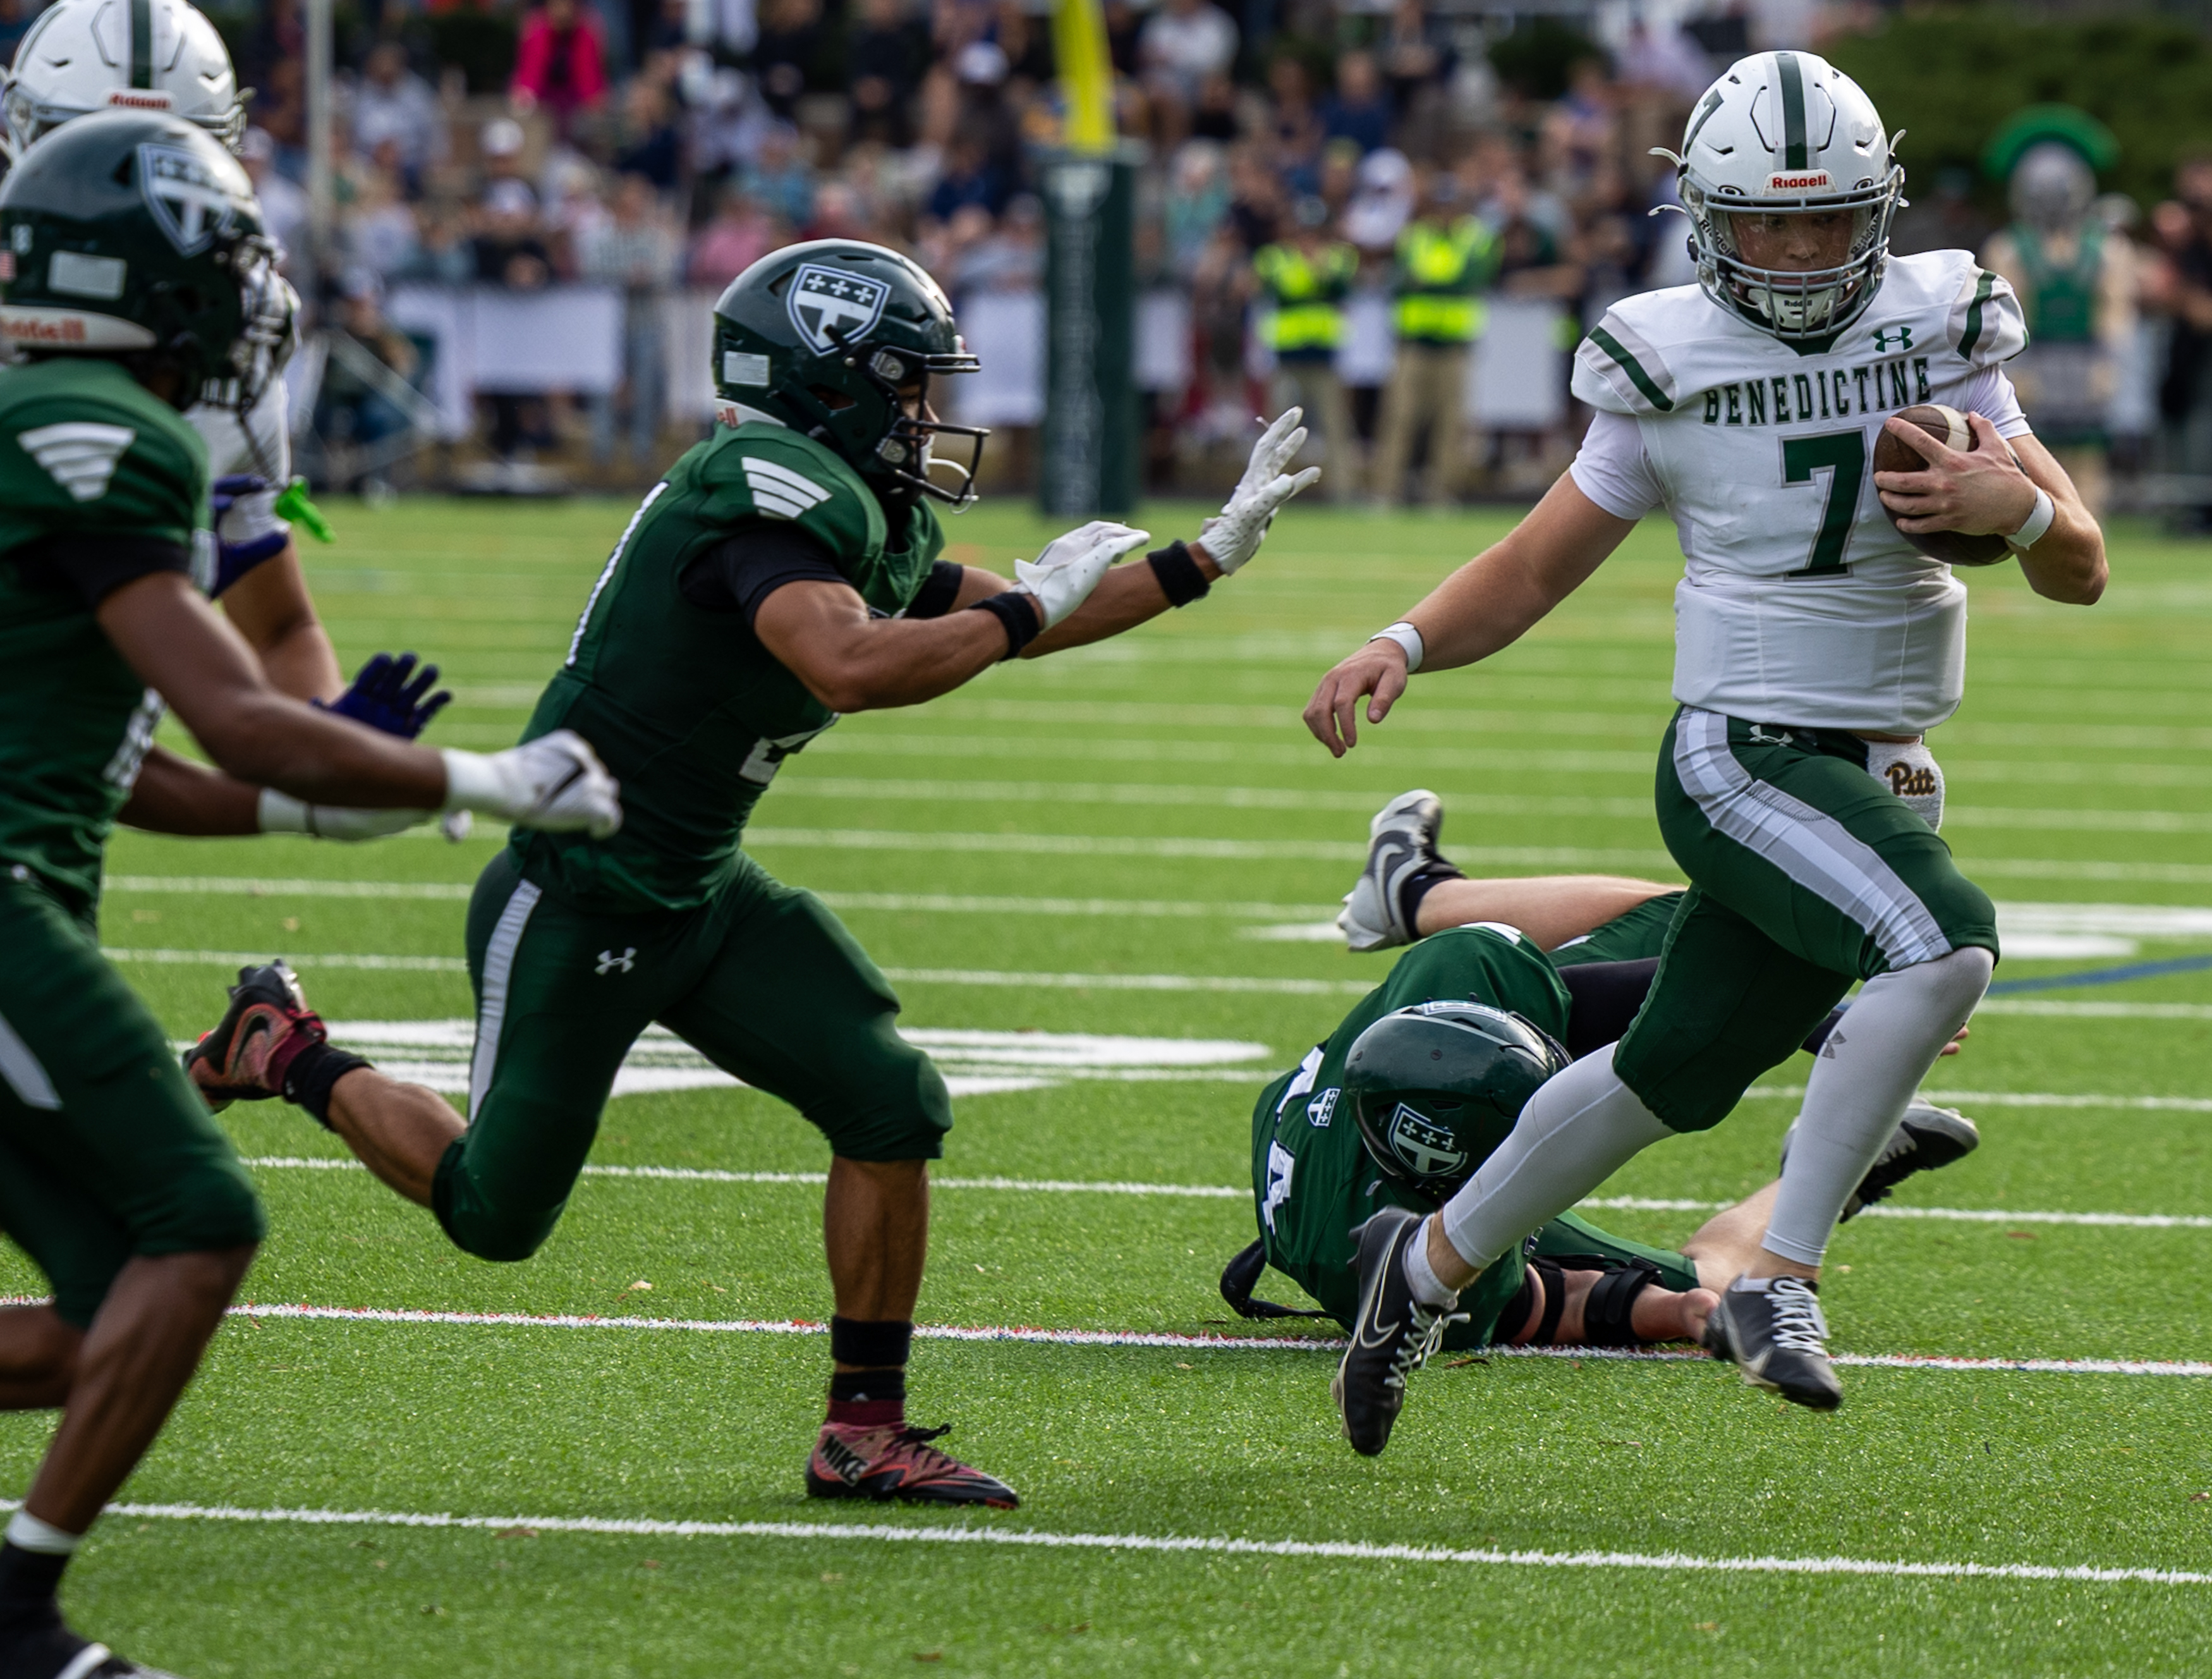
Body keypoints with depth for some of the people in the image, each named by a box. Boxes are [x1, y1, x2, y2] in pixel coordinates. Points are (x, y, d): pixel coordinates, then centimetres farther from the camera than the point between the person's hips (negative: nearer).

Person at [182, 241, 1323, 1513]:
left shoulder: (877, 520, 5)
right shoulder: (770, 496, -26)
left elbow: (1018, 620, 19)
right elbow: (852, 664, -42)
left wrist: (1210, 557, 15)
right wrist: (1028, 607, -28)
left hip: (703, 891, 9)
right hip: (578, 904, -9)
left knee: (891, 1102, -7)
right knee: (496, 1211, 6)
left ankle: (867, 1434, 2)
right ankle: (289, 1051, 30)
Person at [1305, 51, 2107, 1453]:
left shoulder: (1941, 342, 3)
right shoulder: (1670, 371, -3)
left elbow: (2084, 570, 2)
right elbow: (1533, 570, 5)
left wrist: (2019, 506, -21)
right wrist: (1403, 648, -12)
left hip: (1880, 780, 5)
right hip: (1743, 755, -5)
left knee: (1674, 1076, 14)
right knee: (1947, 947, -30)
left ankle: (1432, 1264, 35)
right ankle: (1780, 1285, -23)